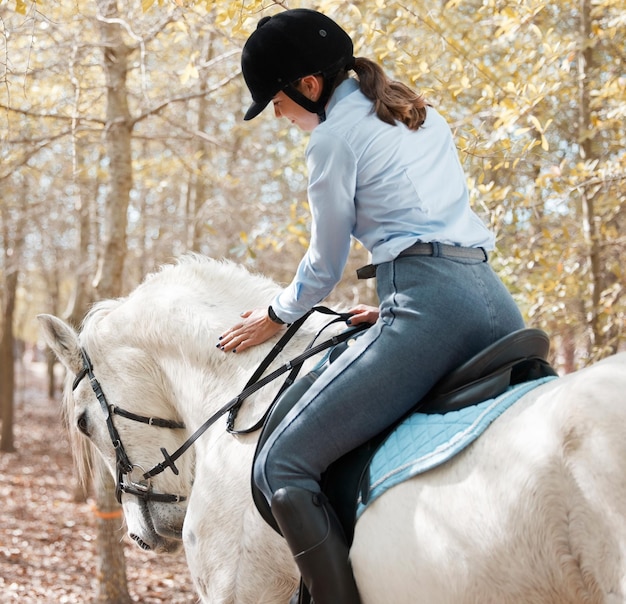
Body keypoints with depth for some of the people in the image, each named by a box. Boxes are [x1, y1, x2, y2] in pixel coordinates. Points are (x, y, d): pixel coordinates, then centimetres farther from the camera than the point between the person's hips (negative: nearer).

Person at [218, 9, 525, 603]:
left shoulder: (334, 137, 0)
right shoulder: (423, 115, 24)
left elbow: (324, 267, 8)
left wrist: (273, 318, 25)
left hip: (429, 308, -9)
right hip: (496, 303, 9)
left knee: (280, 465, -8)